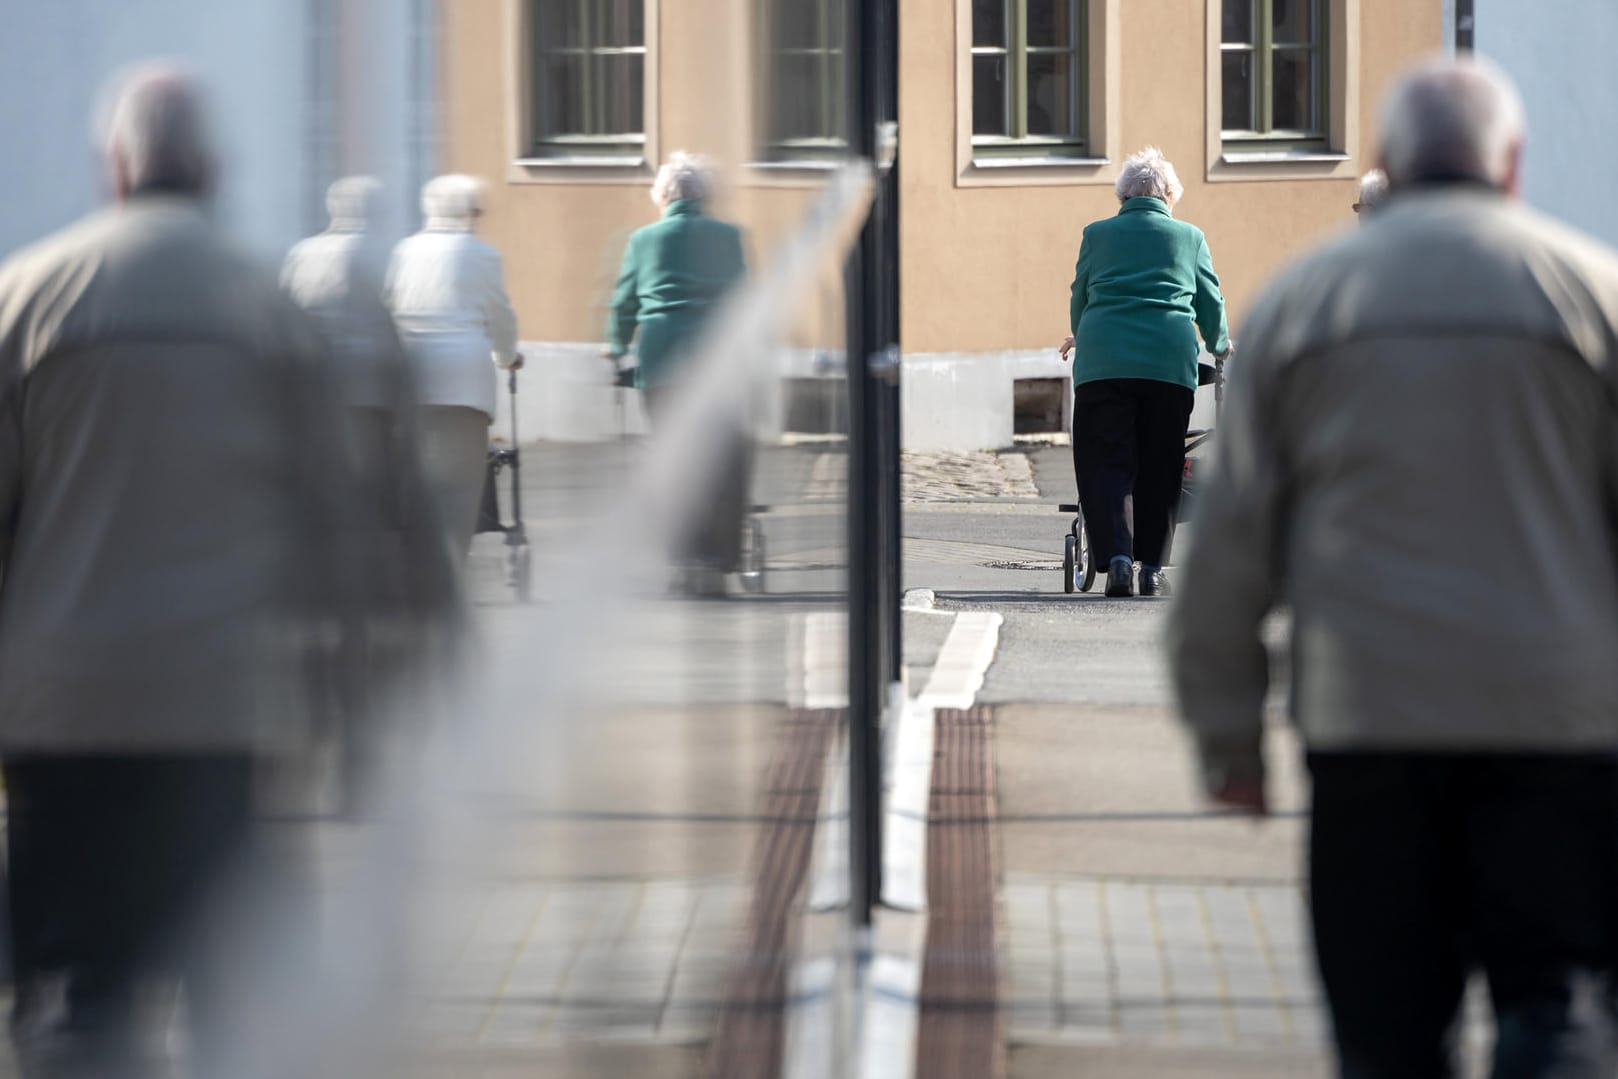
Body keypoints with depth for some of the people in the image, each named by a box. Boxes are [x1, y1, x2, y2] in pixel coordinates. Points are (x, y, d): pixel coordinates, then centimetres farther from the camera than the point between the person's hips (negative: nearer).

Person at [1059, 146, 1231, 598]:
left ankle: (1117, 558, -15)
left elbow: (1079, 298, 23)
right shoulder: (1189, 237, 15)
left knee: (1105, 462, 1)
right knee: (1159, 465, 9)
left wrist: (1082, 338, 44)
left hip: (1103, 358, 0)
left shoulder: (1097, 234, 16)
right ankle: (1153, 566, 8)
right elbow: (1211, 304, 21)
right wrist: (1219, 345, 42)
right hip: (1170, 359, 0)